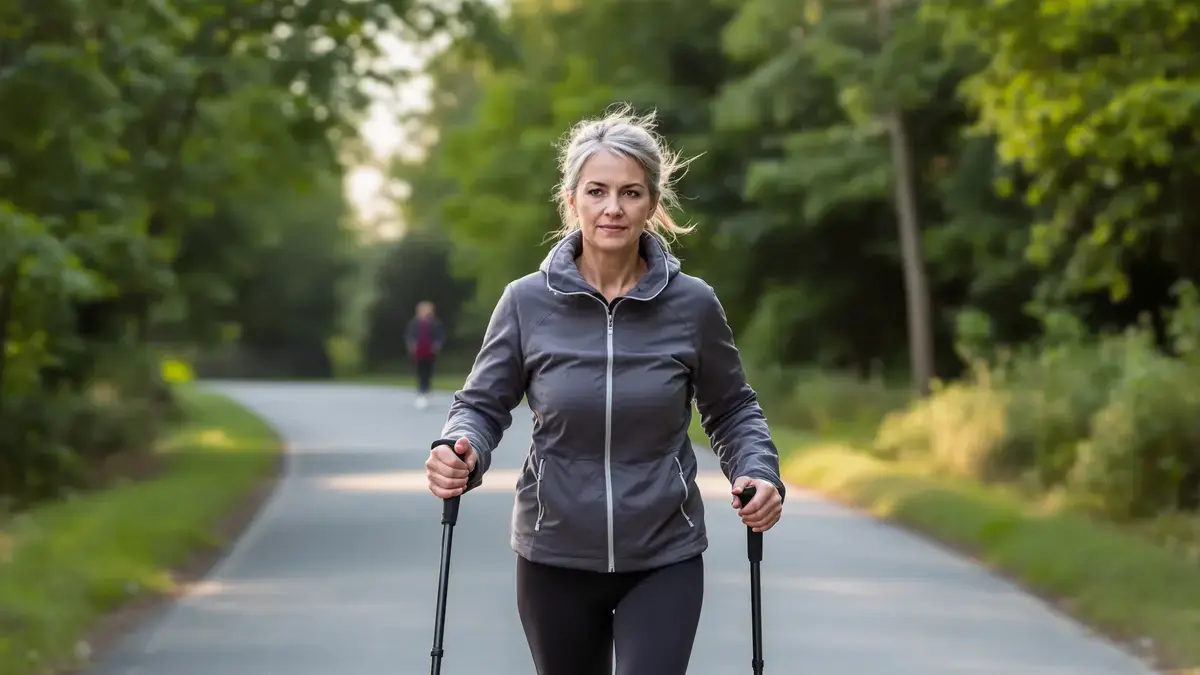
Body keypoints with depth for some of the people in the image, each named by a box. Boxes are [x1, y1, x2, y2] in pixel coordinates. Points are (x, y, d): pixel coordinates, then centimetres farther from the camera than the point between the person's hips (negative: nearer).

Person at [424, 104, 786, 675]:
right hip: (555, 558, 1)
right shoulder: (527, 302, -8)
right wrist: (460, 452, -21)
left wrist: (758, 472, -13)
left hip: (664, 559, -1)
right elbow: (483, 403, 0)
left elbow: (731, 409, 5)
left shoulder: (692, 304, -8)